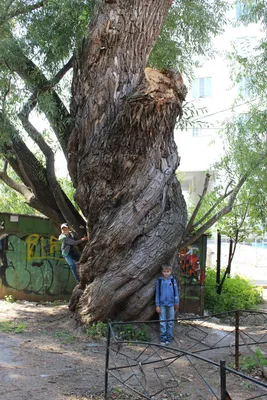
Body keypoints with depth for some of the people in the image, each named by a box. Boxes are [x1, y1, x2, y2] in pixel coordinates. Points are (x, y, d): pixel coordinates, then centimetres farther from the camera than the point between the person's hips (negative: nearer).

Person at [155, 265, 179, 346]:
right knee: (162, 322, 3)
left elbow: (176, 292, 4)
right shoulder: (159, 281, -2)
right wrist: (157, 305, 1)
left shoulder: (173, 280, -3)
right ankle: (163, 338, 10)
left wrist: (176, 303, 6)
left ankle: (169, 337, 17)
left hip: (171, 304, 0)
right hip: (162, 304, 0)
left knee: (170, 322, 7)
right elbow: (157, 293, 2)